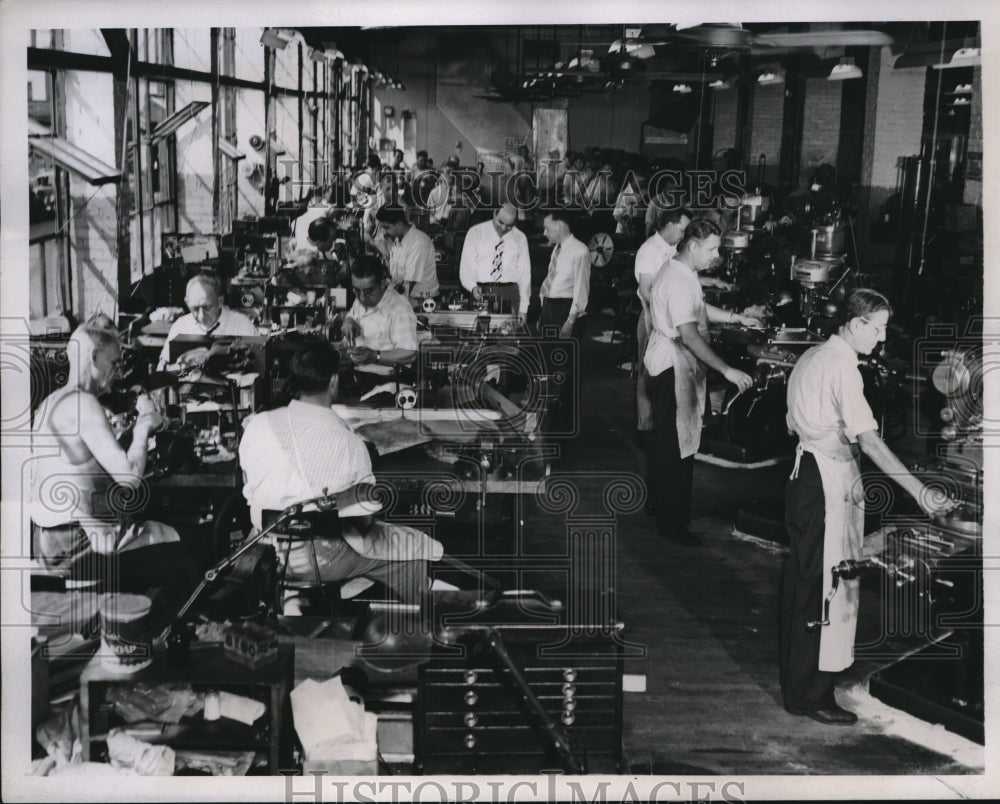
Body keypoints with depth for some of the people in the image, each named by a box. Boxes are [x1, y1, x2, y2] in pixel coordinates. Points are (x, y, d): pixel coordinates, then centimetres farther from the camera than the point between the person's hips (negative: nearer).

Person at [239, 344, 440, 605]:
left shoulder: (257, 425, -11)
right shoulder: (349, 443, -22)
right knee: (418, 548, 12)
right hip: (325, 561, -6)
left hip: (268, 551, 6)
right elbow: (364, 519, -12)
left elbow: (250, 488, 3)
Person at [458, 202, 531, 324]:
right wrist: (472, 287, -18)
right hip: (481, 294, -1)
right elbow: (466, 267, 4)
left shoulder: (520, 238, 10)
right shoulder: (475, 233, 5)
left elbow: (524, 273, 9)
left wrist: (523, 308, 1)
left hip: (509, 292, 1)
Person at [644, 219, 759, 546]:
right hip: (673, 368, -11)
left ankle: (660, 497, 37)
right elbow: (689, 335, -32)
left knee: (669, 439, 22)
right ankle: (672, 522, 4)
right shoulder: (677, 282, -25)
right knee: (676, 445, -4)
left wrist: (737, 317, 18)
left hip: (681, 365, 11)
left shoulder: (684, 273, 9)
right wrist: (727, 370, -34)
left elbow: (699, 309, 25)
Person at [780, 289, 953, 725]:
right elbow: (869, 440, -26)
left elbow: (794, 421, 17)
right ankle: (811, 695, 7)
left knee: (802, 578, 17)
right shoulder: (842, 367, -18)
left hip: (804, 472, 10)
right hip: (829, 481, -10)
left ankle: (795, 679, 30)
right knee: (826, 585, -2)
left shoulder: (811, 357, 11)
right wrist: (920, 493, -28)